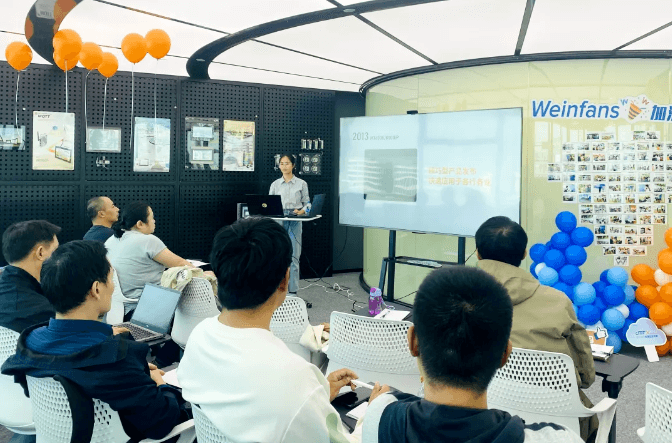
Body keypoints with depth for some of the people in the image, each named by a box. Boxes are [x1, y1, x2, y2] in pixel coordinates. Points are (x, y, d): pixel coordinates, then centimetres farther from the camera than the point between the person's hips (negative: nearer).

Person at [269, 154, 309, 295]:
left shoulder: (301, 184, 7)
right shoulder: (275, 184, 12)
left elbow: (307, 203, 6)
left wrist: (301, 211, -12)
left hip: (294, 221, -2)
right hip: (278, 221, 2)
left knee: (294, 256, -3)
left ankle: (293, 291, 2)